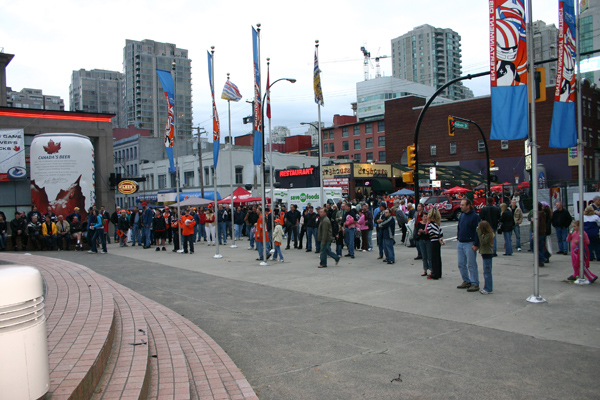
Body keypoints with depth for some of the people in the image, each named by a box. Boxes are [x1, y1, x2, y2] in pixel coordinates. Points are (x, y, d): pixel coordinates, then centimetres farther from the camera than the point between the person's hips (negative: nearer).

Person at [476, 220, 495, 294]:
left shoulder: (488, 235, -19)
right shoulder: (485, 234, 10)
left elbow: (482, 242, -26)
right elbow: (482, 241, 10)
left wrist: (479, 232, -24)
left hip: (487, 255, -10)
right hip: (485, 254, 10)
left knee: (487, 272, -5)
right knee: (485, 272, 15)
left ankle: (489, 289, 0)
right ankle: (487, 287, 23)